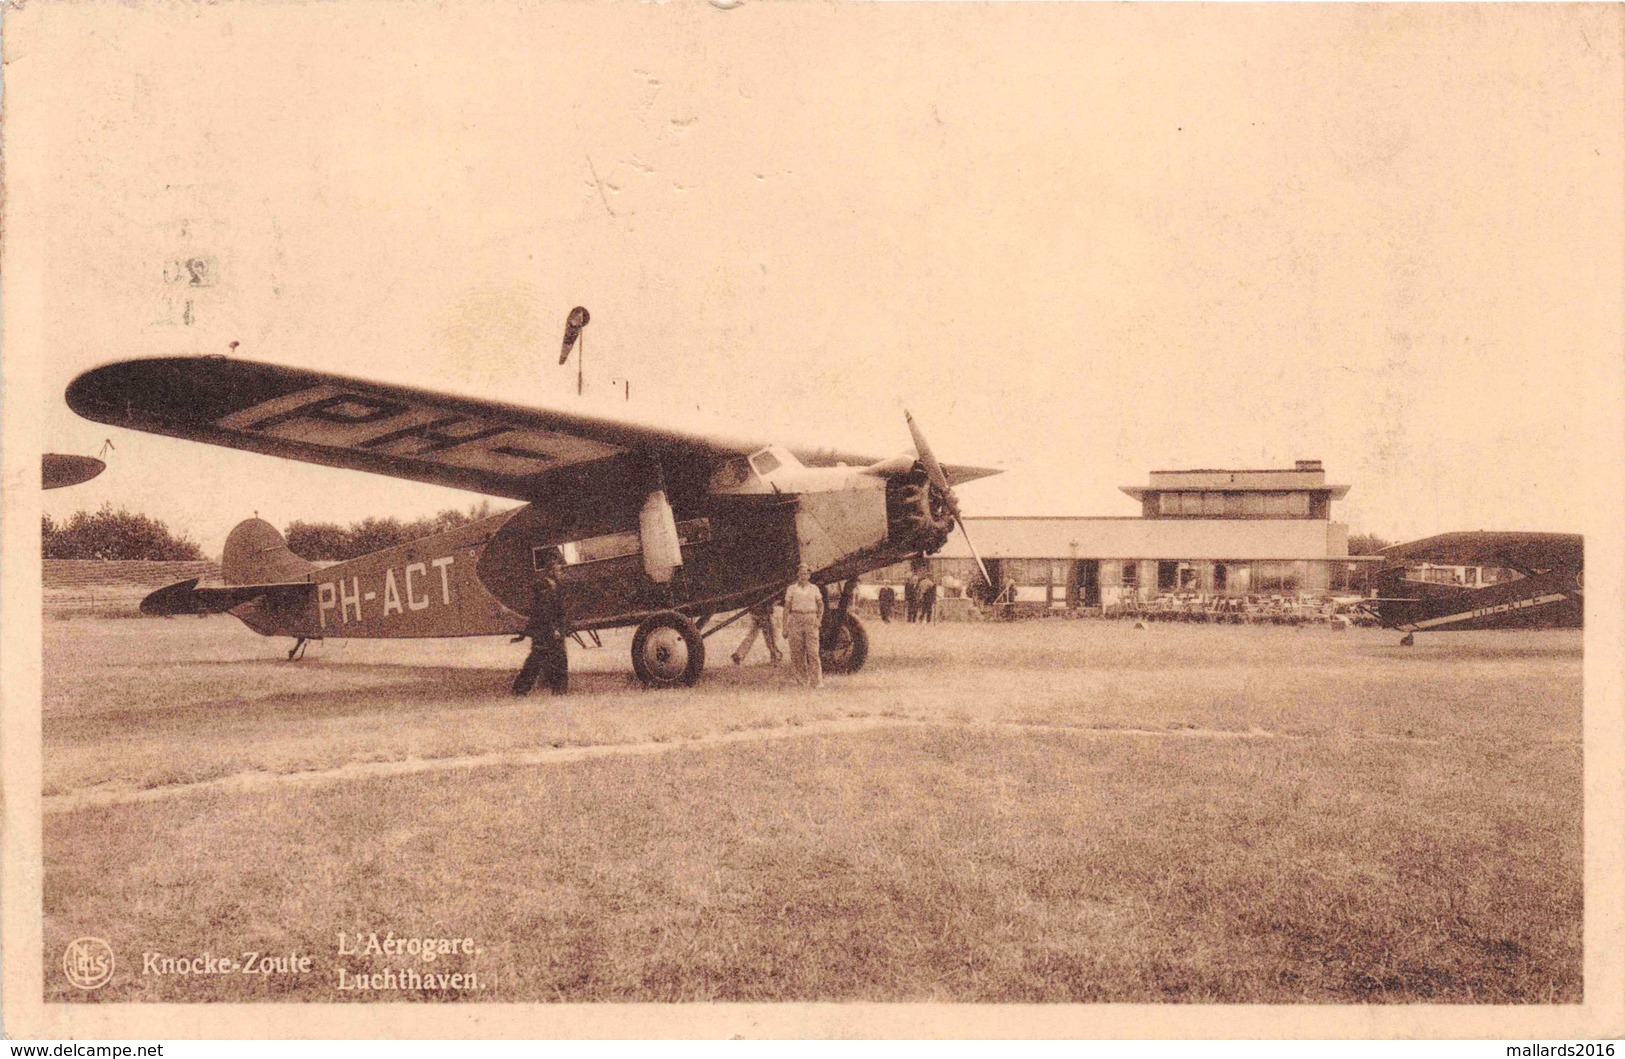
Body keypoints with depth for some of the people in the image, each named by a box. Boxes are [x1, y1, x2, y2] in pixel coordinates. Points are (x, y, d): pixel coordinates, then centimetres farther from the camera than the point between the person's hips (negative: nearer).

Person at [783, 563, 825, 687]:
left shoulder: (814, 589, 7)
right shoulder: (791, 589, 4)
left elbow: (820, 605, 19)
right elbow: (787, 608, 5)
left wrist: (819, 620, 5)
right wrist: (785, 628, 1)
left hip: (811, 622, 0)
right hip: (795, 621, 0)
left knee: (813, 651, -9)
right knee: (797, 652, 2)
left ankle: (816, 681, -9)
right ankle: (801, 680, 15)